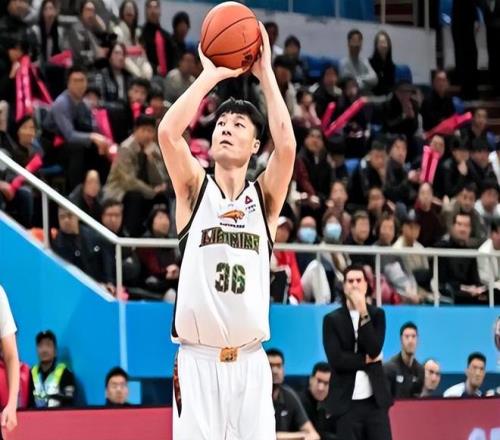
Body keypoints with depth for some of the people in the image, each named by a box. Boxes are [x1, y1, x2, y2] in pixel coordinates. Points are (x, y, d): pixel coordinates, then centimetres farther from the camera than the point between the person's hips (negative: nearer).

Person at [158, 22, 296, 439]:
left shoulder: (265, 197, 8)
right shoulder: (194, 189, 6)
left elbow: (287, 145, -12)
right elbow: (168, 132, -12)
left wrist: (265, 72, -7)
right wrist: (211, 75, -6)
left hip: (249, 361, 1)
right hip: (197, 359, -1)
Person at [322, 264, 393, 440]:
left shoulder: (377, 314, 7)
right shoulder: (332, 319, 1)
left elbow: (374, 350, -9)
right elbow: (336, 359, -10)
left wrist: (363, 313, -13)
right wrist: (366, 360, -7)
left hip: (375, 398, 1)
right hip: (346, 401, -1)